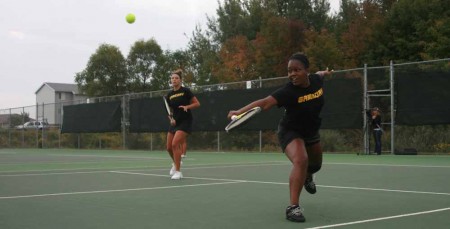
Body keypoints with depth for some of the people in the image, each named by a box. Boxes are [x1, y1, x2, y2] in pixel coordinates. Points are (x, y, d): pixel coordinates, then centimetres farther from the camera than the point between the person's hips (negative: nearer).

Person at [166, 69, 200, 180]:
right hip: (175, 122, 6)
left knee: (175, 144, -19)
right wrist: (171, 118, -3)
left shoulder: (186, 91, -7)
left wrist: (187, 106, -21)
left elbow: (197, 103, -5)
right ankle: (175, 163, 38)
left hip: (185, 121, -6)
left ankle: (178, 171, -9)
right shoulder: (169, 95, 7)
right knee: (169, 147, 6)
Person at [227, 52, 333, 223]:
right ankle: (293, 207, -34)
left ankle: (307, 177, 66)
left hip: (311, 131, 7)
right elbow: (265, 102, -48)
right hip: (290, 131, -7)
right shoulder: (288, 91, -34)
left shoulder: (316, 80, -16)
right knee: (300, 160, -35)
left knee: (315, 165, 27)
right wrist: (240, 111, -59)